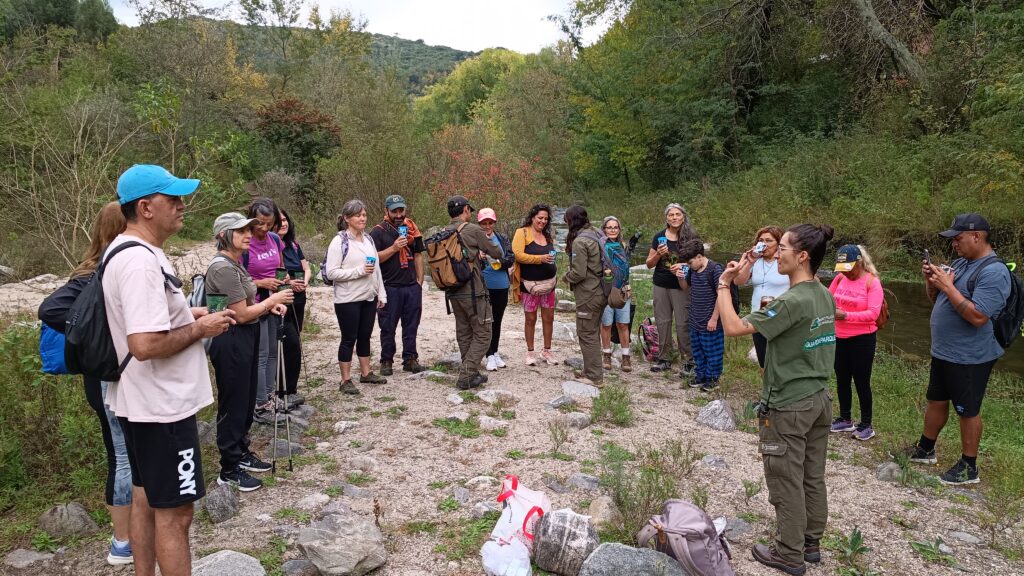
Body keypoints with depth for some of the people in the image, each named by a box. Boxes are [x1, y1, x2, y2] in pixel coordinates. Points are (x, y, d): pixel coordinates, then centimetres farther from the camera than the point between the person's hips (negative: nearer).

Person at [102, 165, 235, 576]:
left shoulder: (125, 250, 10)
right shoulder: (140, 261, -24)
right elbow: (145, 345, -31)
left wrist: (184, 314, 9)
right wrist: (199, 328, -17)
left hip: (142, 402, 11)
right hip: (161, 405, -11)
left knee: (145, 498, 21)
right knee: (173, 512, 1)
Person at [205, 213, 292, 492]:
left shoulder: (235, 264, 12)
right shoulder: (223, 267, -19)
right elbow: (241, 314, -20)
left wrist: (270, 306, 1)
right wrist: (271, 300, -8)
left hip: (245, 339, 10)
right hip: (231, 342, -10)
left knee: (247, 401, 19)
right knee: (233, 404, 1)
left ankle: (241, 453, 33)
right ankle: (229, 469, 13)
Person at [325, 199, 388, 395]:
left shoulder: (368, 239, 10)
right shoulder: (339, 242, -10)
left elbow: (376, 268, 14)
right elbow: (331, 272, -16)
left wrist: (381, 294, 11)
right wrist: (359, 271, -21)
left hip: (369, 298, 6)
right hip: (348, 300, -6)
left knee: (365, 336, 15)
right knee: (349, 339, 1)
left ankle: (366, 373, 28)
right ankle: (345, 380, 11)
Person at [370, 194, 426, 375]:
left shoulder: (411, 228, 11)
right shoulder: (378, 231, -2)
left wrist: (420, 280, 9)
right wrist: (394, 247, -19)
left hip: (412, 286, 4)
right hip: (390, 286, -4)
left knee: (411, 325, 8)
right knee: (388, 326, 3)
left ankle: (410, 359, 17)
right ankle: (386, 361, 14)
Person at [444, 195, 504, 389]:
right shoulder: (473, 230, -12)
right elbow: (496, 253, -3)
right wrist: (487, 243, 20)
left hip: (453, 293, 7)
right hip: (473, 291, -7)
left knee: (464, 334, 16)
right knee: (482, 335, 1)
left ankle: (472, 374, 24)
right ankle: (466, 376, -4)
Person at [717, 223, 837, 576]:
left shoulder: (791, 301, -24)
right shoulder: (825, 296, 3)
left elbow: (734, 327, -26)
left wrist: (723, 284, -17)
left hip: (787, 407, -8)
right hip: (819, 399, 8)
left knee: (787, 483, 6)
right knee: (813, 478, 19)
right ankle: (811, 543, 33)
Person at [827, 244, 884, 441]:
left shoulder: (872, 282, -13)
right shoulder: (840, 278, 1)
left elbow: (873, 314, -20)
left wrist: (845, 315, -29)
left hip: (862, 339, -5)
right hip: (839, 337, 5)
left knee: (861, 382, 2)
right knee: (842, 380, 14)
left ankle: (866, 425, 16)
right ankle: (845, 420, 29)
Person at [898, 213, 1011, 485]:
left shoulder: (994, 272, -20)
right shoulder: (960, 263, 8)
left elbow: (978, 316, -29)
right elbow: (937, 301, 16)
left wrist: (948, 287, -24)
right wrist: (931, 281, -3)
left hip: (970, 358, -9)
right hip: (943, 351, 9)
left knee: (968, 411, 5)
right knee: (936, 401, 20)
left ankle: (968, 467, 19)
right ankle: (925, 450, 35)